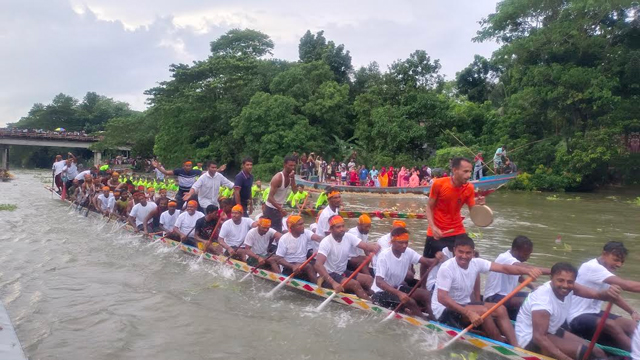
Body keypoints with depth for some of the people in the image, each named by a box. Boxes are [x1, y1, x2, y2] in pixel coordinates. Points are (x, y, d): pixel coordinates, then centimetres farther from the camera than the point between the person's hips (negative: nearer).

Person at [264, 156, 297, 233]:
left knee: (278, 230, 14)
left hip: (278, 208, 8)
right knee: (275, 231, -8)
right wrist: (281, 209, -31)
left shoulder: (291, 177, 1)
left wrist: (292, 179, -20)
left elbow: (295, 191, -10)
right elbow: (270, 197, -25)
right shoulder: (278, 178, -23)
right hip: (271, 208, -8)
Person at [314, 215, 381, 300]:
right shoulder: (326, 242, -22)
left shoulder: (348, 237, -4)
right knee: (354, 284, -25)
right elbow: (318, 265, -34)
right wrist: (333, 283, -45)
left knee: (369, 280, -7)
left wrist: (374, 247, -37)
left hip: (343, 272, 7)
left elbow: (366, 246, -11)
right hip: (329, 275, -7)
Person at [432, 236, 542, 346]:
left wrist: (527, 271, -30)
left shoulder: (476, 263, -5)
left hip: (464, 305, 8)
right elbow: (442, 298, -29)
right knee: (482, 311, -26)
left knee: (500, 309, -7)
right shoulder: (447, 268, -24)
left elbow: (503, 268, -14)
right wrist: (468, 313, -35)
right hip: (444, 310, -7)